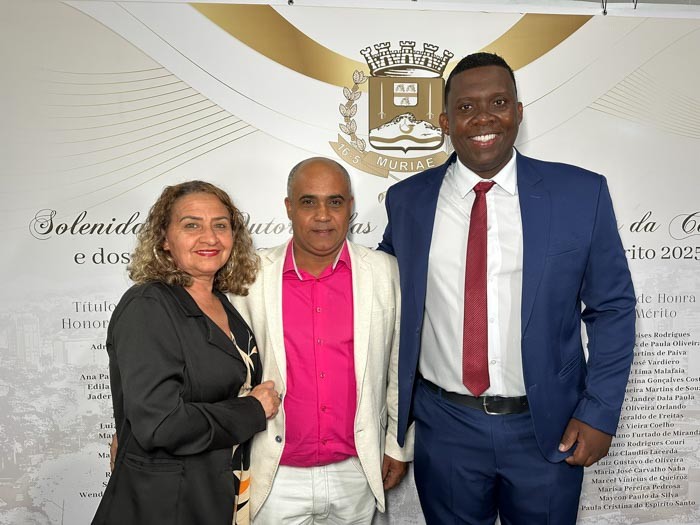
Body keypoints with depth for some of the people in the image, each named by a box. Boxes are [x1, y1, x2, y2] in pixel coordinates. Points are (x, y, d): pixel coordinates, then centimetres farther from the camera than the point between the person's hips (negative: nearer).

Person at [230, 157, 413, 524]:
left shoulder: (384, 272, -4)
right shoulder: (253, 276, -6)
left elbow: (400, 367, 3)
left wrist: (399, 447, 6)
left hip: (356, 473, 1)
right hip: (277, 478, 0)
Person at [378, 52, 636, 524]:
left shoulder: (581, 193, -7)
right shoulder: (407, 200, -2)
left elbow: (611, 308, 0)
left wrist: (600, 413, -5)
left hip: (548, 427, 0)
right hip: (444, 425, 1)